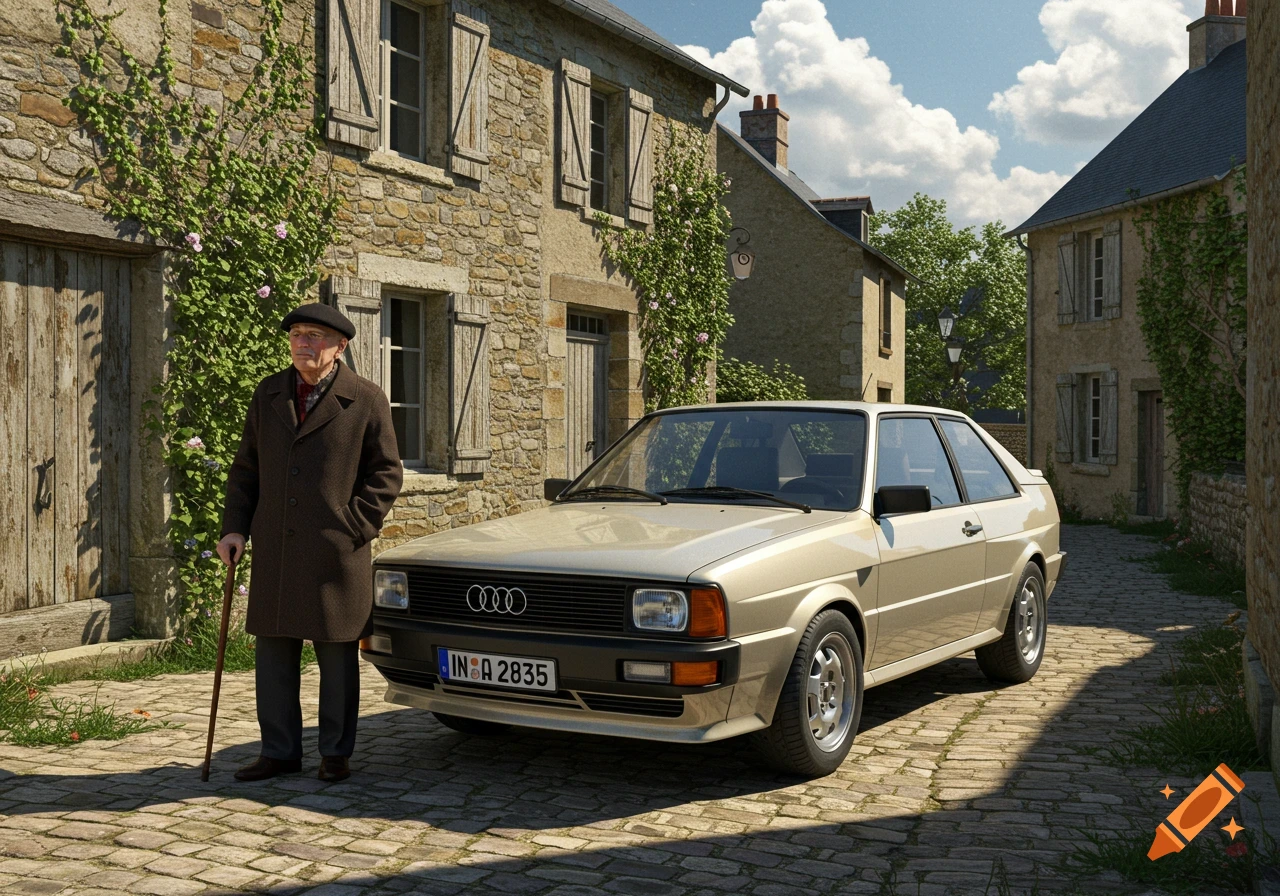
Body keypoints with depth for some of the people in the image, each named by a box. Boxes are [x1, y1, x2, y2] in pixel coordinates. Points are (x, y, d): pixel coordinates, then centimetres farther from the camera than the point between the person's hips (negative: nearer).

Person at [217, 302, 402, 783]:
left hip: (335, 555, -4)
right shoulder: (268, 394, 10)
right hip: (274, 552, 4)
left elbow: (386, 474, -1)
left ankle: (335, 753, 19)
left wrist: (353, 529, -10)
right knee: (273, 654, 9)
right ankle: (280, 751, 21)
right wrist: (235, 527, 5)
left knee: (337, 658, 6)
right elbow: (245, 469, 15)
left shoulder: (366, 400, -2)